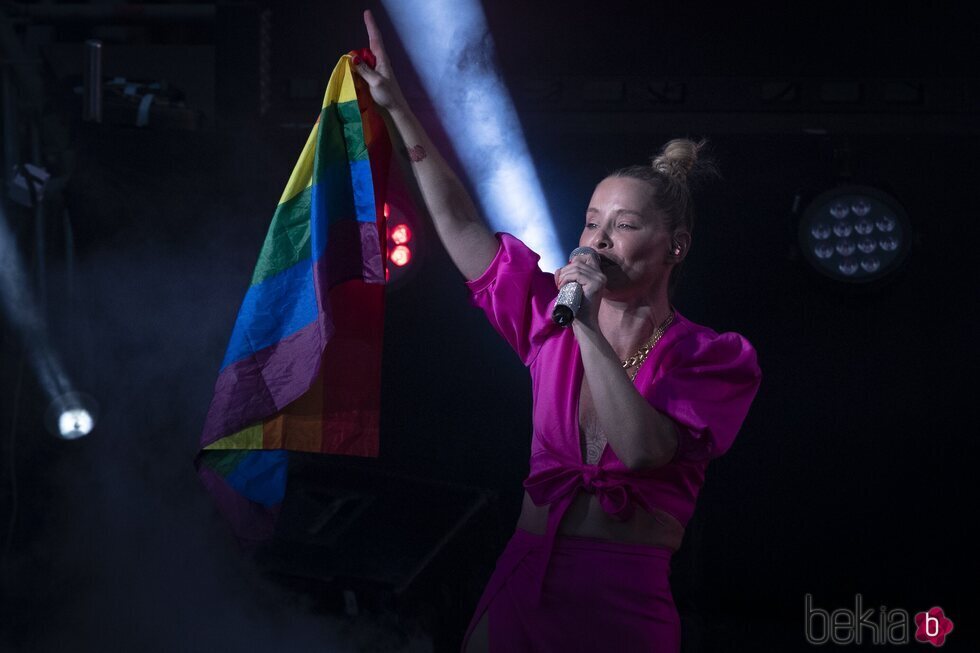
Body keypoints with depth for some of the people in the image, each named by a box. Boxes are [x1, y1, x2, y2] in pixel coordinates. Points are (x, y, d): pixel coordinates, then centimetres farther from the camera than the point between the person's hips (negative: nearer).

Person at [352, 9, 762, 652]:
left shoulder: (717, 358, -3)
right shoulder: (553, 316, 7)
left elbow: (641, 450, -19)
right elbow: (460, 221, 7)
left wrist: (588, 328, -19)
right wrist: (399, 106, 4)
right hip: (524, 584, 4)